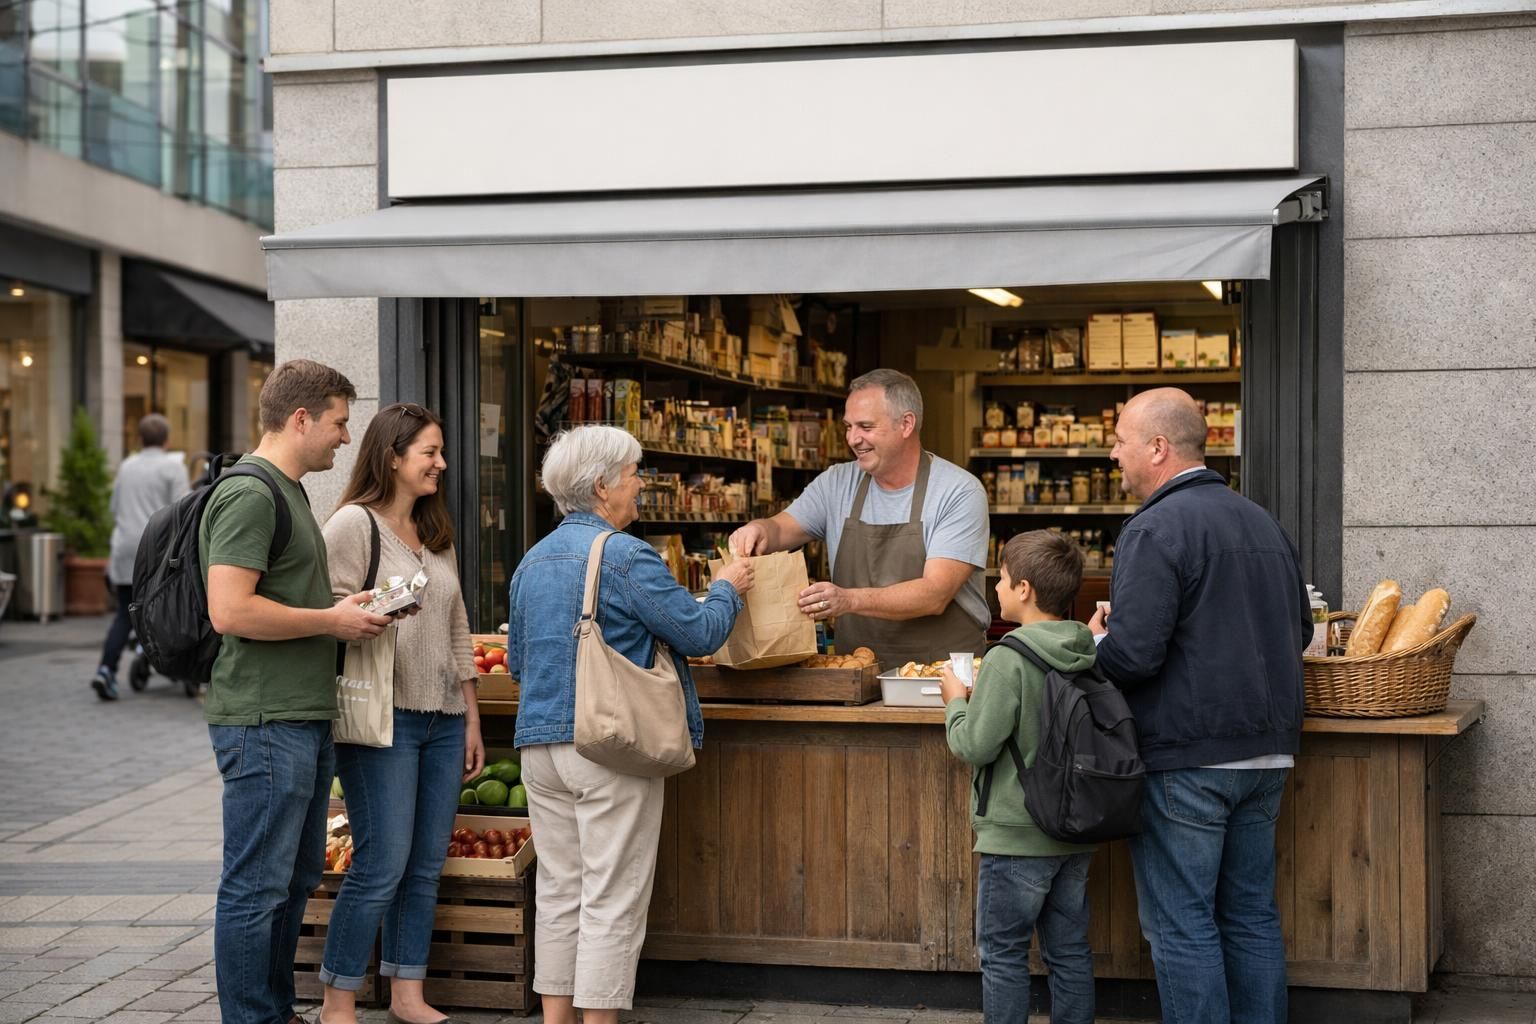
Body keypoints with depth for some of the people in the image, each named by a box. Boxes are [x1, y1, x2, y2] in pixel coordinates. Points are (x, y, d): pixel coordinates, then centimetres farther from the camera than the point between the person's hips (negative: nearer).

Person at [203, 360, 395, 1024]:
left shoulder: (288, 493, 18)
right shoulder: (250, 494, -14)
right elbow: (230, 610, -23)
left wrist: (347, 604, 11)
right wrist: (332, 621, -14)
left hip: (306, 718, 11)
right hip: (264, 722, -11)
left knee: (296, 879, 17)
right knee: (256, 888, -2)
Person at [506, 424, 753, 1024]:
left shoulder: (532, 561, 12)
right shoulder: (628, 558, -13)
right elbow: (700, 633, -9)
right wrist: (728, 588, 10)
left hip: (540, 743, 7)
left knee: (558, 891, 13)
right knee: (613, 899, 0)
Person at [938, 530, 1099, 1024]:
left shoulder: (1007, 660, -19)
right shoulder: (1090, 656, 2)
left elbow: (975, 746, -20)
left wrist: (956, 702, 0)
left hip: (1016, 837, -7)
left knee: (1002, 955, 5)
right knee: (1070, 951, 14)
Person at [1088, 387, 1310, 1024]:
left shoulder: (1155, 529, -14)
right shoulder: (1264, 523, 12)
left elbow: (1132, 654, -21)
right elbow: (1299, 631, 21)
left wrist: (1097, 640, -1)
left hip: (1185, 758, -8)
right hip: (1267, 753, 8)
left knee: (1182, 926, 1)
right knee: (1251, 916, 16)